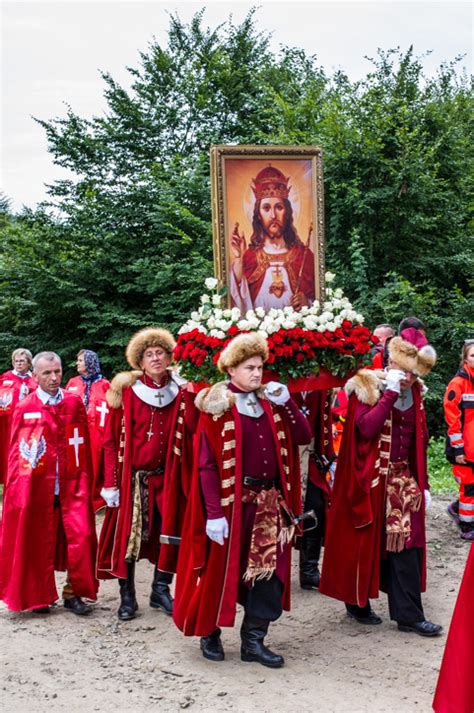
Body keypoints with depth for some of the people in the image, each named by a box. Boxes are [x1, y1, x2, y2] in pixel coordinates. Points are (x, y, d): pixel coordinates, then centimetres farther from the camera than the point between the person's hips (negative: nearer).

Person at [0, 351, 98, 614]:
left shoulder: (74, 403, 5)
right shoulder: (24, 408, 2)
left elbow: (85, 446, 7)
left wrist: (85, 480, 2)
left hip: (72, 484, 1)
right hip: (38, 485, -1)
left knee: (81, 537, -5)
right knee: (40, 541, 6)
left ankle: (73, 592, 11)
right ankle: (40, 595, 23)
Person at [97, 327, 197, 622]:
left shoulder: (179, 392, 3)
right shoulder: (127, 391, -4)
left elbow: (192, 428, -12)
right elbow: (111, 440, -5)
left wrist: (187, 393, -16)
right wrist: (111, 482, -10)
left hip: (168, 476, 3)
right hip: (133, 476, -3)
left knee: (170, 533, 6)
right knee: (127, 534, 0)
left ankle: (161, 590, 24)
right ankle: (127, 596, 14)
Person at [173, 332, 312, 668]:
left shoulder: (269, 403, 9)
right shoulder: (216, 407, -7)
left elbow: (304, 436, 8)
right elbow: (206, 464, -12)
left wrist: (287, 402, -5)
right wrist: (214, 513, -18)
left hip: (269, 501, 5)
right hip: (231, 501, -5)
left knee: (269, 570, 3)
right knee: (222, 569, 7)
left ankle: (253, 640, 15)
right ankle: (210, 632, 27)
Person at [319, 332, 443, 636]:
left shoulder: (414, 394, 8)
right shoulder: (367, 387, -9)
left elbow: (419, 442, 13)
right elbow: (366, 428, -25)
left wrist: (423, 483, 12)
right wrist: (390, 393, -23)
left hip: (402, 479, 5)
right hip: (370, 480, -5)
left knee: (407, 545, 1)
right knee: (366, 541, 6)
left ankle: (409, 614, 7)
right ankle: (357, 603, 24)